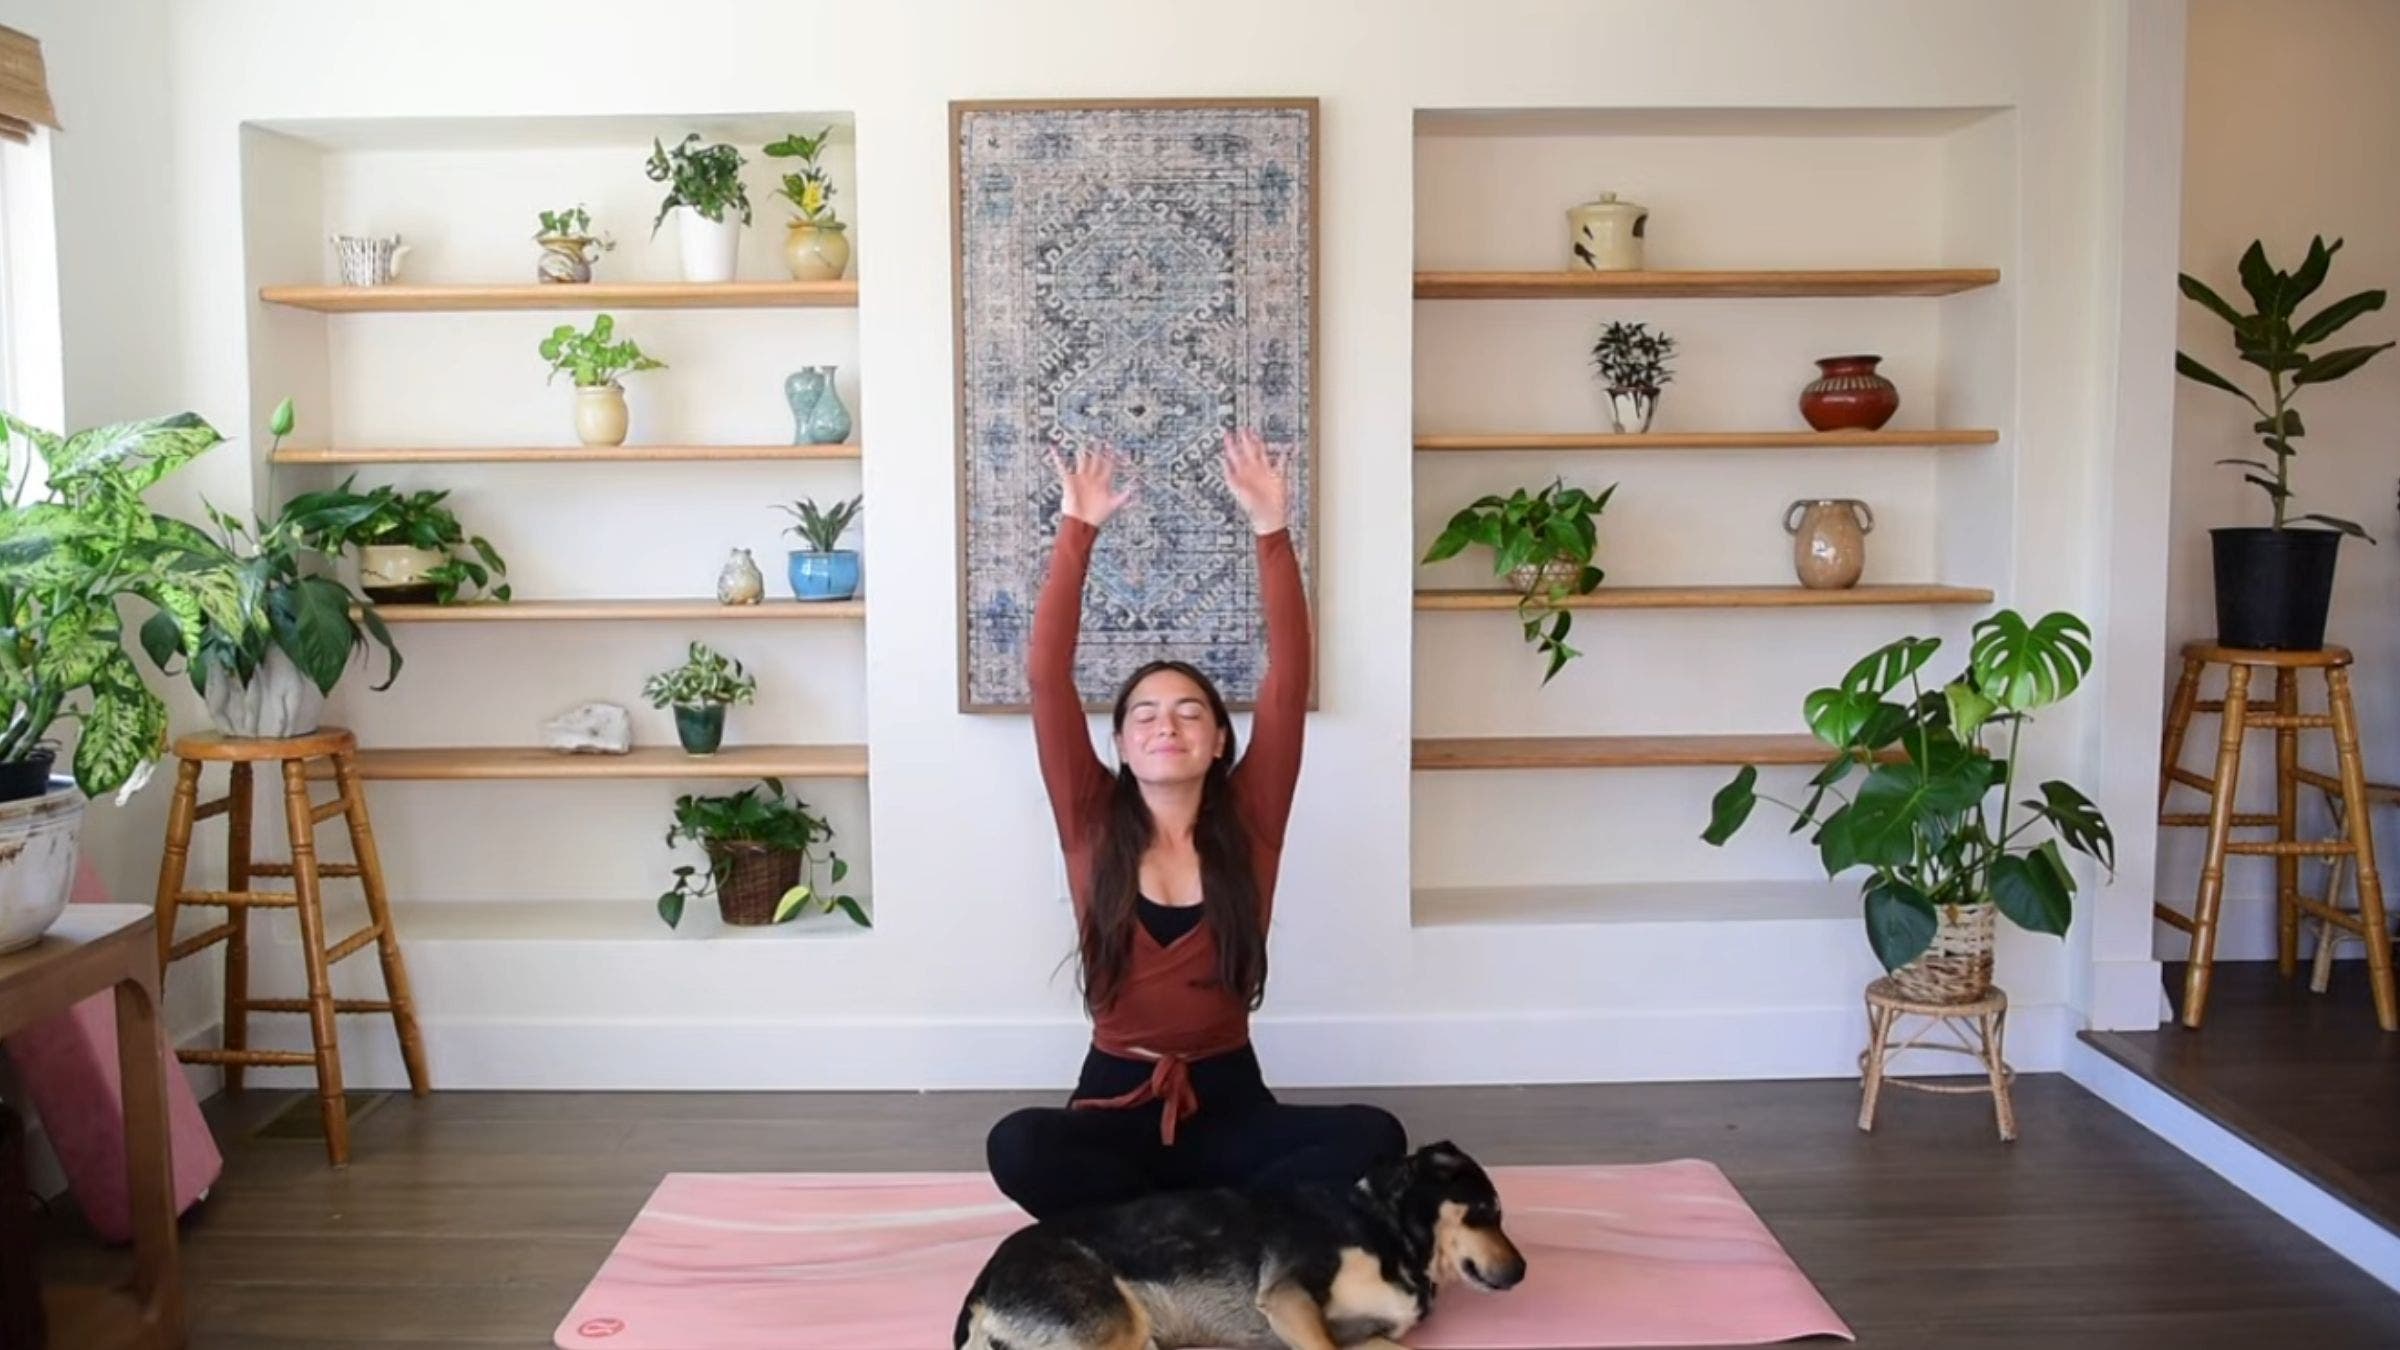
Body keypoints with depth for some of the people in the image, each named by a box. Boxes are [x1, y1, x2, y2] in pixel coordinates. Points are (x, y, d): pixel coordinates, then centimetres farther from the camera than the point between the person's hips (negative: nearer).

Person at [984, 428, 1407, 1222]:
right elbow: (1046, 679, -10)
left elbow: (1289, 679, -9)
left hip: (1227, 1102, 1)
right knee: (1019, 1146, -33)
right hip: (1116, 1102, -1)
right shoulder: (1092, 822, 0)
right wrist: (1076, 532, -14)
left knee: (1373, 1137, -27)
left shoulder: (1249, 822, 1)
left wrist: (1272, 531, -16)